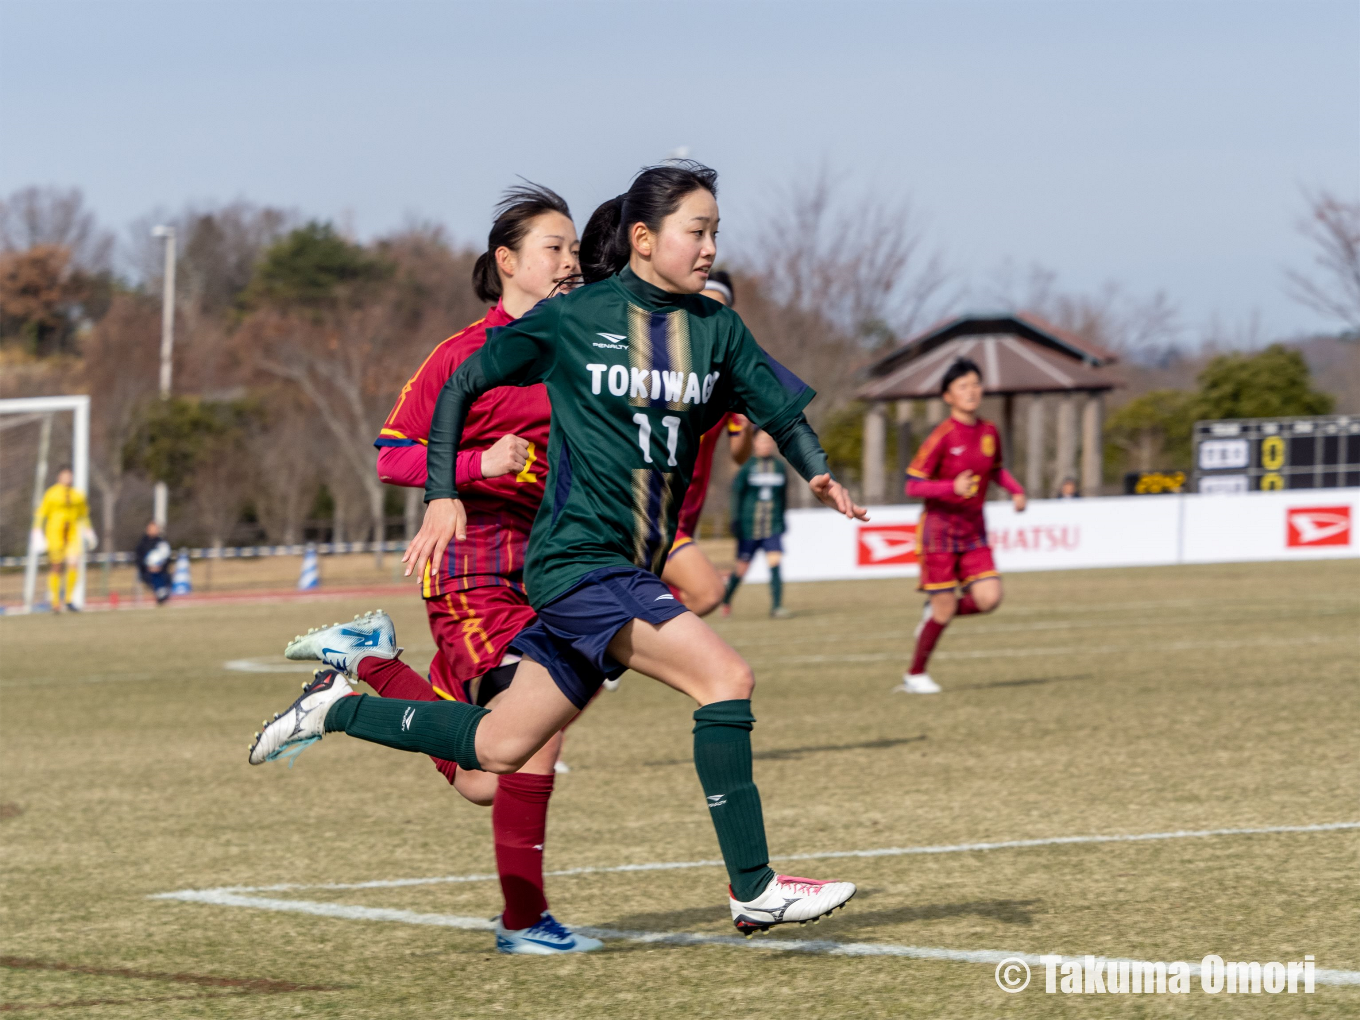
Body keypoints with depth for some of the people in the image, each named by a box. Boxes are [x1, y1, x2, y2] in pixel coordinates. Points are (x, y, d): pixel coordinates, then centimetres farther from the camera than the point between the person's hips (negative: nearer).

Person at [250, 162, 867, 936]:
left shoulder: (716, 329, 7)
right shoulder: (572, 319, -6)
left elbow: (781, 408, 11)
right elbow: (462, 386, 3)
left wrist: (818, 473, -10)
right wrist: (443, 494, -5)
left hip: (634, 571, 6)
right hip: (577, 559, -6)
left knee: (499, 747, 10)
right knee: (725, 675, -22)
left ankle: (338, 706, 30)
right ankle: (755, 891, -18)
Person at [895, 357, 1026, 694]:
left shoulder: (989, 432, 4)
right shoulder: (943, 436, -14)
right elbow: (913, 485, -15)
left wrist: (1015, 490, 5)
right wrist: (953, 488, -29)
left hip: (973, 531, 5)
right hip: (939, 527, -5)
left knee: (988, 599, -11)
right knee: (945, 608, -4)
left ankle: (934, 612, 19)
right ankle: (915, 675, 15)